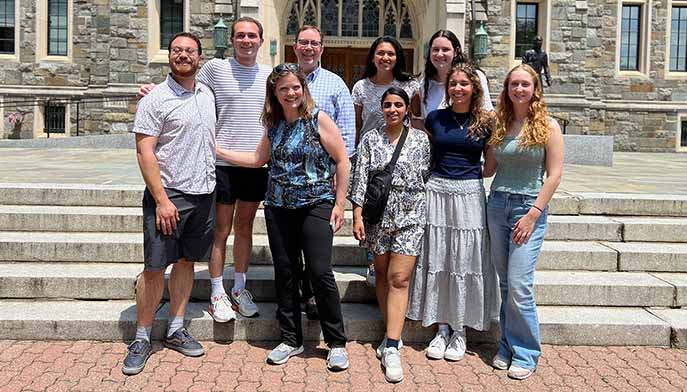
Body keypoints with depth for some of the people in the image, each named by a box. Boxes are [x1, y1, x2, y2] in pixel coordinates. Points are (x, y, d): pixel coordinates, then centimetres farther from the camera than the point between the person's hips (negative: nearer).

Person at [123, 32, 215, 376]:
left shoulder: (207, 94, 11)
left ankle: (175, 330, 24)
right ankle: (142, 339, 12)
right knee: (154, 268, -1)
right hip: (168, 194, -6)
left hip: (203, 193, 6)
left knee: (186, 262, 12)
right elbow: (144, 152, -13)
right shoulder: (155, 99, -8)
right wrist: (162, 200, -19)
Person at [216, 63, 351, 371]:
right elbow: (259, 159, 20)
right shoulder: (274, 125, 9)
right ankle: (291, 340, 22)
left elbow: (342, 161, -5)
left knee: (320, 272, -8)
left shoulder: (318, 119, -6)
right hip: (278, 207, 5)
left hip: (316, 206, -5)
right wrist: (219, 151, 16)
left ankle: (337, 343, 7)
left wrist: (339, 203, -7)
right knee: (285, 273, 8)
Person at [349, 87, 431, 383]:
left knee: (399, 278, -7)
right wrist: (357, 215, -6)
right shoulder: (370, 139, 3)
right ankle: (393, 335, 25)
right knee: (382, 274, 10)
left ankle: (391, 347, -8)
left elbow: (427, 177, 8)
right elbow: (360, 178, 0)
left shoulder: (420, 139, 4)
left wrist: (426, 210, 4)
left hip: (410, 216, -1)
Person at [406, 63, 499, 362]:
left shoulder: (485, 122, 2)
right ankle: (442, 329, 17)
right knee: (437, 260, 4)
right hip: (437, 191, 1)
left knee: (465, 261, 3)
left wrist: (469, 173, -1)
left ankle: (460, 330, 16)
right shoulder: (434, 118, 5)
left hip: (470, 194, -1)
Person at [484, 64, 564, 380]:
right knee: (504, 282, 10)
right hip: (497, 205, 4)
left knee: (519, 285, -9)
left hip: (529, 208, -4)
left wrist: (533, 214, -12)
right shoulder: (499, 125, 9)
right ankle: (507, 347, 22)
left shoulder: (547, 126, -2)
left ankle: (525, 354, 6)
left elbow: (554, 175, -6)